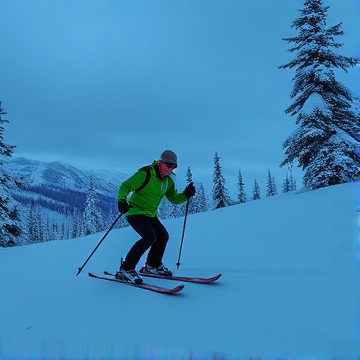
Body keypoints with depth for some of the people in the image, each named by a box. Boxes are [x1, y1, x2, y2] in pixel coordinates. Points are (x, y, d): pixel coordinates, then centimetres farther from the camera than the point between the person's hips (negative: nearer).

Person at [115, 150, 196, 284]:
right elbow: (125, 186, -17)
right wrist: (121, 200, -35)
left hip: (150, 214, 9)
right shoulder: (145, 174, -18)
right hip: (135, 212, -9)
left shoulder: (168, 182, 7)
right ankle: (125, 269, -21)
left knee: (163, 236, 10)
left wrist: (186, 195, -3)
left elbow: (173, 199, 16)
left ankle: (152, 265, 32)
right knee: (149, 237, -25)